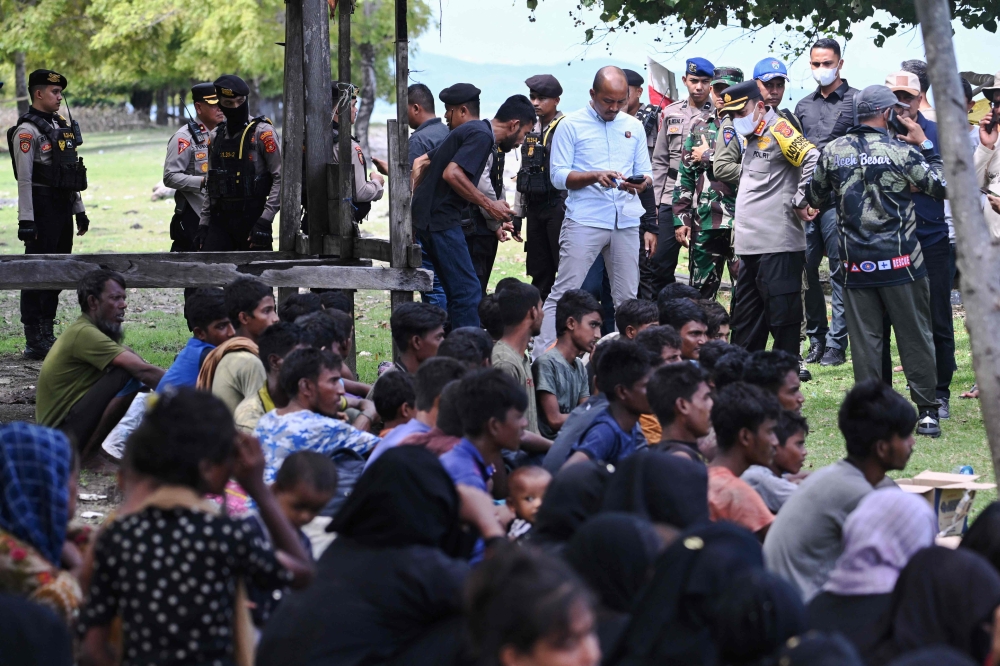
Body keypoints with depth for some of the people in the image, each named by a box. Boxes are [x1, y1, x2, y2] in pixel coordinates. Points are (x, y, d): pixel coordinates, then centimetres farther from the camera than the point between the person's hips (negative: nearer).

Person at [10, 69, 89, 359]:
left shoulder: (62, 125, 15)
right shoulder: (28, 130, -11)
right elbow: (24, 178, -16)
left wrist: (80, 211, 18)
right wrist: (26, 220, -21)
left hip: (63, 208, 9)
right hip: (42, 209, -9)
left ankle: (47, 334, 21)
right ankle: (34, 342, -3)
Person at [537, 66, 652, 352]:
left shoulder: (634, 127, 15)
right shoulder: (572, 125, 1)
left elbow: (645, 172, 16)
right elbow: (558, 176, -4)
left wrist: (641, 183, -8)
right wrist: (595, 176, -20)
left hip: (626, 221, 4)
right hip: (585, 219, -4)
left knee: (627, 297, 5)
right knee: (564, 293, -8)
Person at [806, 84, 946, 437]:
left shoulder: (833, 151, 0)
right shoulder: (902, 152, -9)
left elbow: (815, 196, 15)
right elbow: (943, 185, -1)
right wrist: (925, 145, 7)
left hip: (858, 264, 2)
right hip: (901, 262, -2)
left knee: (865, 339, 6)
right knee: (915, 337, 6)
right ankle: (927, 411, 8)